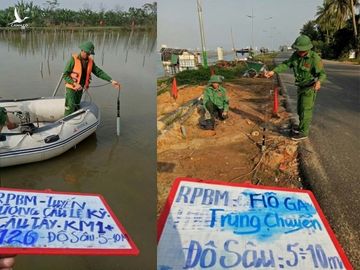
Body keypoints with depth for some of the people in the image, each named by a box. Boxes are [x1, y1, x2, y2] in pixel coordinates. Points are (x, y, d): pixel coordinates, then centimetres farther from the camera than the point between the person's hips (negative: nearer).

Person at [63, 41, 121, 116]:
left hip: (80, 89, 6)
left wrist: (111, 81, -14)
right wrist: (75, 84, -25)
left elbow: (99, 72, -3)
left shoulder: (90, 61, 1)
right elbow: (65, 75, -14)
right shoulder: (73, 59, -15)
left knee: (76, 108, 14)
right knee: (70, 109, -8)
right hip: (71, 88, -6)